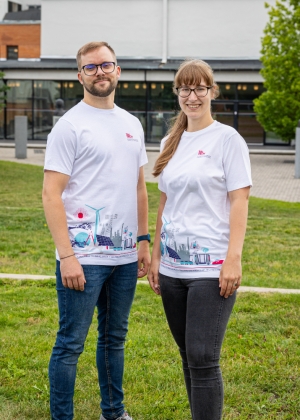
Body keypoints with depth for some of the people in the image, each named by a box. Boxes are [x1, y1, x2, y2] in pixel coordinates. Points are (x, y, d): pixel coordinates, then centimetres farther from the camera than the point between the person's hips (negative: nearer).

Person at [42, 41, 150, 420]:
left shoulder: (132, 125, 13)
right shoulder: (70, 125, -7)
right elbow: (51, 193, -12)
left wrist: (144, 240, 12)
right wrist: (67, 257, -18)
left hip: (124, 256, 7)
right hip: (83, 257, -6)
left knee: (115, 338, 17)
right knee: (70, 343, 0)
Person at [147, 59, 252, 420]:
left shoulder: (227, 139, -4)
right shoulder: (170, 143, 12)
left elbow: (239, 201, -8)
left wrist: (233, 259, -15)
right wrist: (155, 256, 13)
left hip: (211, 268, -6)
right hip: (173, 267, 6)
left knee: (203, 359, -9)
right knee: (189, 357, 12)